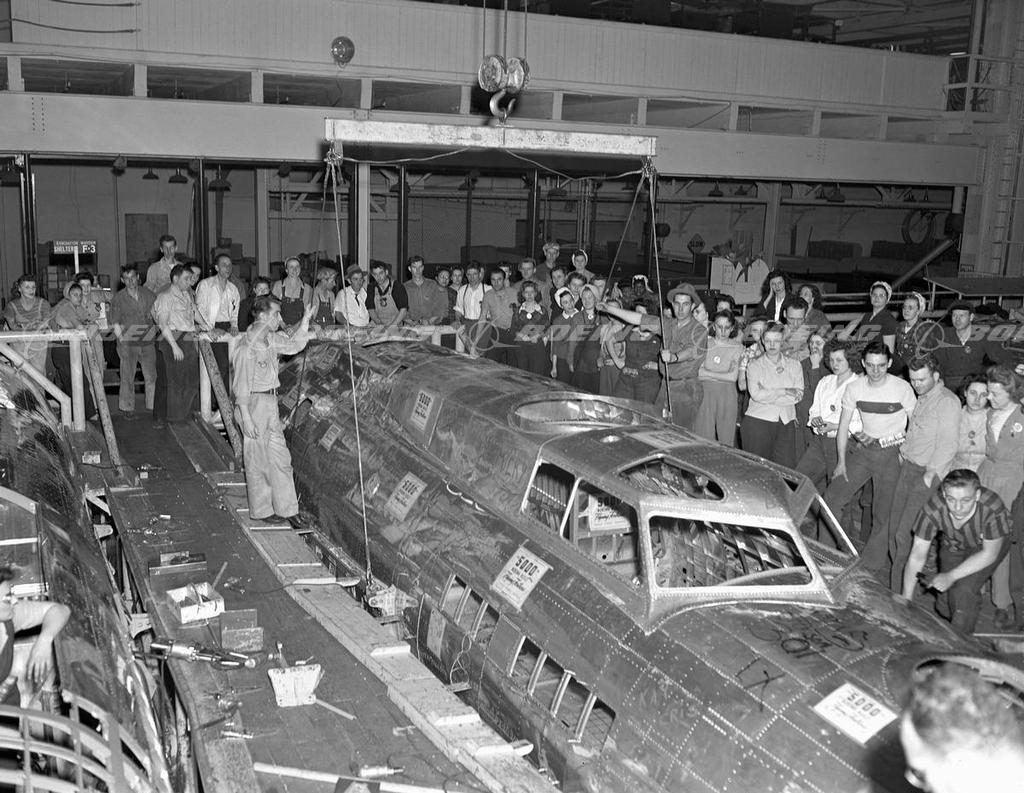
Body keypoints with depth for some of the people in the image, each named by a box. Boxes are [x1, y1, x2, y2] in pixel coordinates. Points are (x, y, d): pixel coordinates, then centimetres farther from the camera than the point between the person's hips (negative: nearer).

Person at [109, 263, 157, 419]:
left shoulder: (147, 294, 7)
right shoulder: (118, 298, -1)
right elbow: (115, 323, 0)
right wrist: (122, 340, -9)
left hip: (147, 341, 2)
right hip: (128, 343, -2)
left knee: (152, 375, 2)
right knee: (127, 377, 3)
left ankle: (153, 406, 13)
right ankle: (127, 407, 13)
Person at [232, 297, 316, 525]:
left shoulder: (271, 339, 6)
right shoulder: (247, 346, -19)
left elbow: (294, 345, 23)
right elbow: (241, 385, -18)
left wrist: (306, 319, 12)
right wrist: (245, 417, -20)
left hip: (271, 403, 9)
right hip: (253, 404, -9)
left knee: (280, 457, 12)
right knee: (258, 461, 4)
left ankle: (287, 508, 20)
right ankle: (260, 511, 18)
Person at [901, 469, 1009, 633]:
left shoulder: (993, 509, -40)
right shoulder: (933, 509, -35)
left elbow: (989, 554, -23)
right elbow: (917, 556, -25)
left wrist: (951, 576, -27)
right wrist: (905, 601, -24)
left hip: (987, 546, -2)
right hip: (952, 546, 2)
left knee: (964, 592, -23)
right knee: (945, 606, -4)